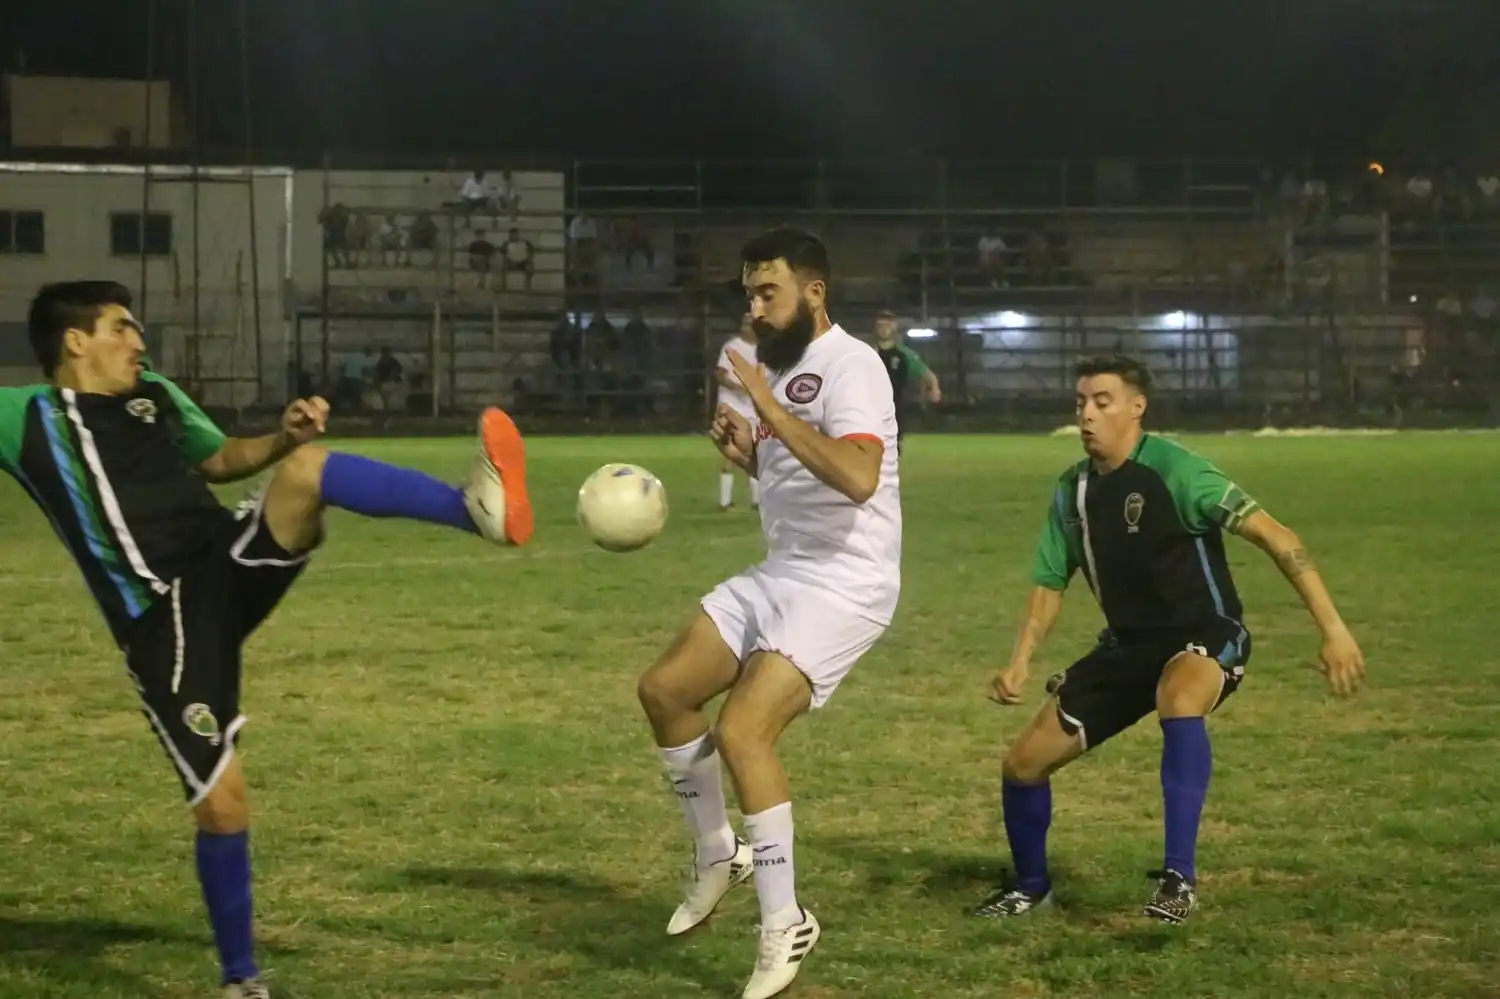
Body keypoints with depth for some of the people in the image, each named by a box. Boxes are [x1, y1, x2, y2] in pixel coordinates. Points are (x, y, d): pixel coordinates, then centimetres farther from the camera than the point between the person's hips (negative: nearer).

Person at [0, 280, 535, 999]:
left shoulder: (155, 397, 17)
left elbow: (221, 459, 32)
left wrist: (285, 436, 14)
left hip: (234, 567, 5)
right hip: (169, 622, -5)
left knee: (307, 469, -22)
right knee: (221, 802, -6)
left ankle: (477, 509, -40)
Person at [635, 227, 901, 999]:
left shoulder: (849, 365, -18)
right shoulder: (781, 364, 11)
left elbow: (858, 479, -35)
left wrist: (770, 411, -33)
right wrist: (744, 450, 3)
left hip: (844, 583, -10)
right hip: (780, 573, 10)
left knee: (742, 732, -20)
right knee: (664, 689, 10)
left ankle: (785, 925, -9)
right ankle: (717, 856, 27)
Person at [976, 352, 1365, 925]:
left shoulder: (1171, 470, -20)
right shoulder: (1073, 491, 1)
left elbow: (1272, 535, -23)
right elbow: (1051, 582, 14)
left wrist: (1332, 628, -29)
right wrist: (1021, 660, -3)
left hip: (1204, 635, -7)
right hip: (1128, 643, 7)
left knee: (1179, 702, -43)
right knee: (1023, 763, 3)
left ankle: (1180, 877, -36)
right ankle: (1031, 887, 30)